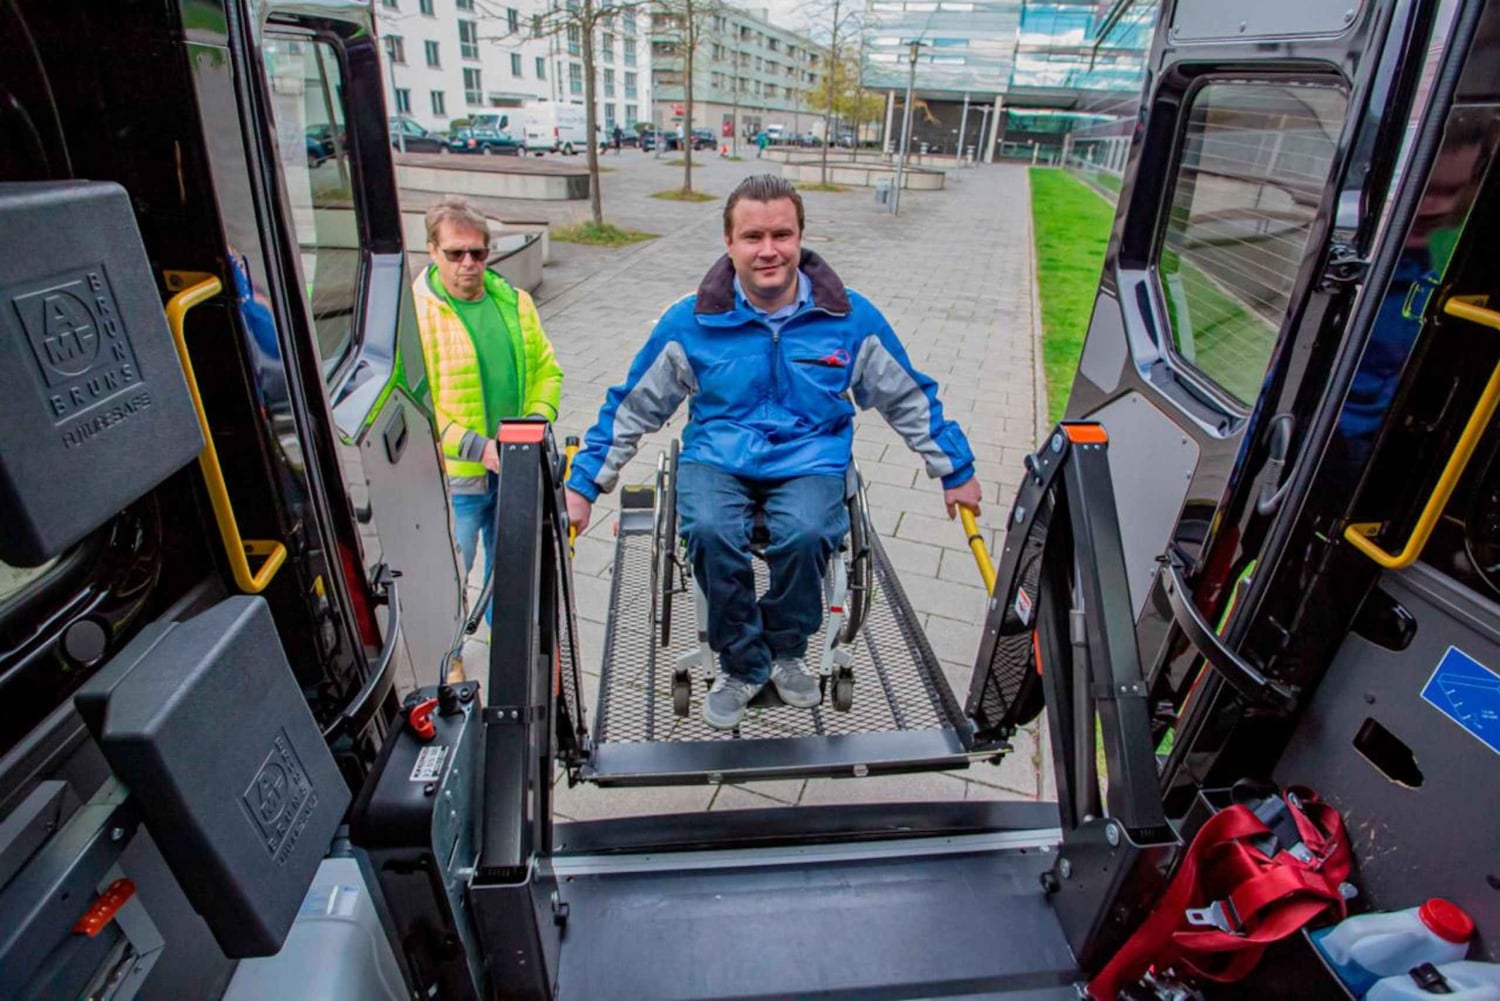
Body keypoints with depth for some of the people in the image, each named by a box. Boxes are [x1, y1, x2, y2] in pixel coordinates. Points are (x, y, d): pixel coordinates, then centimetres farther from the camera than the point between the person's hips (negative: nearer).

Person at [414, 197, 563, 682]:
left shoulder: (514, 302, 5)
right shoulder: (415, 310, -12)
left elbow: (547, 368, 12)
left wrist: (537, 421, -6)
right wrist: (476, 446, -22)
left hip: (516, 470, 5)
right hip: (454, 476, -5)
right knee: (451, 573, 8)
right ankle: (448, 659, 32)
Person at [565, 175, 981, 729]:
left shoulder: (851, 318, 0)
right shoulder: (691, 321, -2)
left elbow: (911, 400, 12)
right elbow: (631, 408, 6)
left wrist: (956, 471, 15)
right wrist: (583, 485, 4)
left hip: (810, 461, 0)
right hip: (716, 458, 1)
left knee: (804, 534, -33)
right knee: (710, 532, -32)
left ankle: (785, 650, 1)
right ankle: (742, 665, -3)